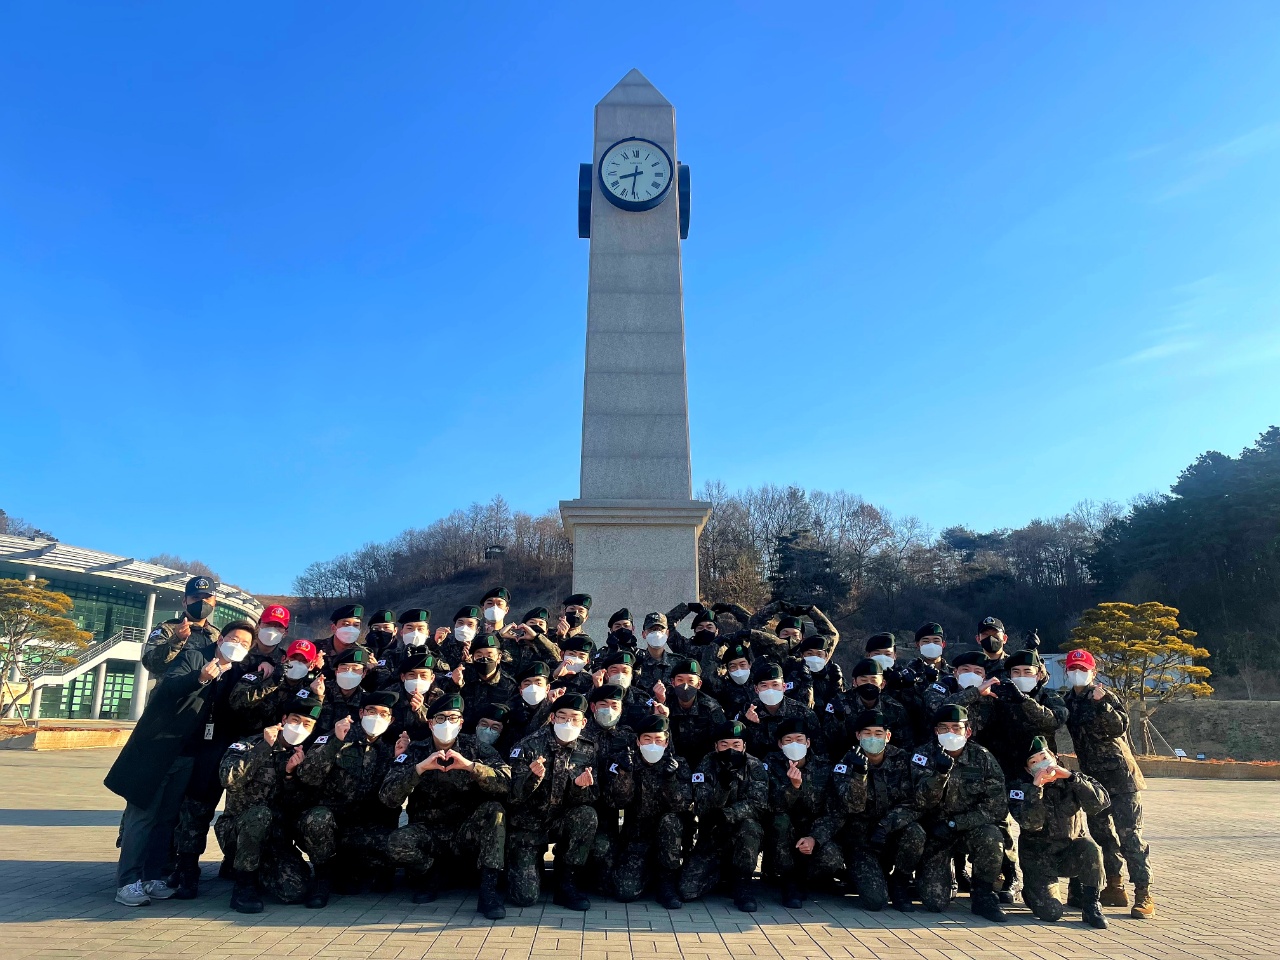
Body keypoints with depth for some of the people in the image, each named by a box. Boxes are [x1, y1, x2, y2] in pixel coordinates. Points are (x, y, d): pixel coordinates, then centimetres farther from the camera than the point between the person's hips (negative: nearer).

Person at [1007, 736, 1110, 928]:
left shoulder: (1071, 781, -3)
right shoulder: (1019, 787, -9)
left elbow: (1100, 802, -21)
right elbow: (1030, 823, -24)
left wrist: (1070, 777, -28)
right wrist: (1036, 787, -32)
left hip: (1070, 852, 2)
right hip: (1038, 858, -2)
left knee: (1090, 848, -31)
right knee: (1051, 912, -18)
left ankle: (1090, 906, -12)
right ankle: (1031, 888, 17)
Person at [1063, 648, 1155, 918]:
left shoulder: (1106, 696, -8)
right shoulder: (1069, 700, 10)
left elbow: (1120, 727, -21)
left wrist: (1102, 703, -33)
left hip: (1120, 774, -7)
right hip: (1092, 776, 7)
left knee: (1129, 834, -8)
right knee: (1100, 832, 12)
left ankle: (1143, 895, -5)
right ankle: (1114, 887, 24)